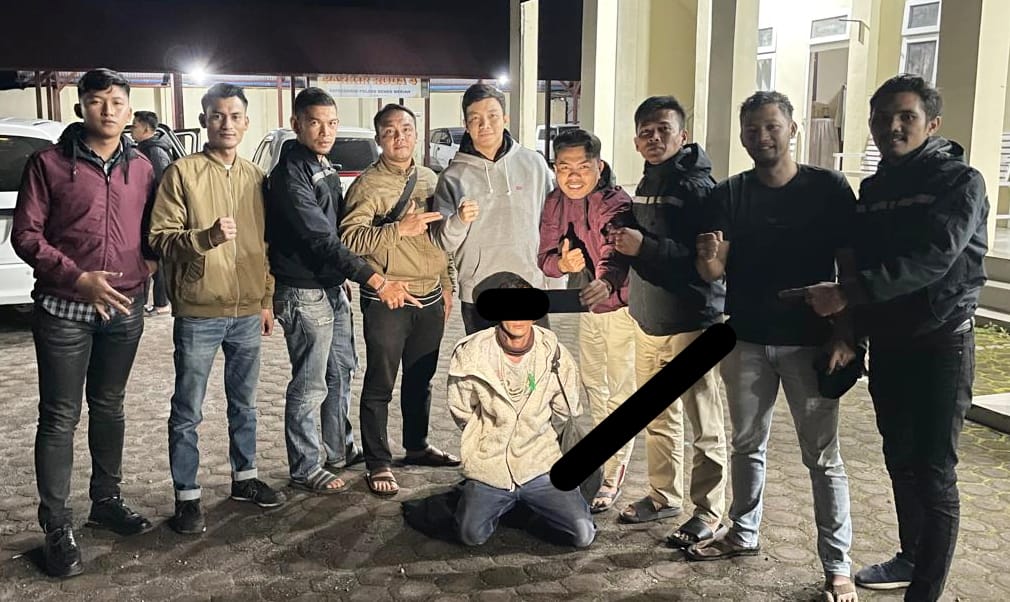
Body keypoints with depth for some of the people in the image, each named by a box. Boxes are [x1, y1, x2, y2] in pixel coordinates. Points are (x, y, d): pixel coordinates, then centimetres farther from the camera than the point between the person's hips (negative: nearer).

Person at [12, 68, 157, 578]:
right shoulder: (48, 163, -5)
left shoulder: (141, 168, 6)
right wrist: (78, 278, -18)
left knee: (109, 408, 16)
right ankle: (57, 526, 10)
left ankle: (106, 500, 31)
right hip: (64, 310, -4)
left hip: (125, 309, 4)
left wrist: (148, 263, -3)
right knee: (60, 417, 1)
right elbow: (25, 235, -7)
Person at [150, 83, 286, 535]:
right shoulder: (182, 172, -6)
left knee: (244, 403, 17)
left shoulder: (255, 177, 9)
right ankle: (187, 498, 14)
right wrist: (206, 237, -27)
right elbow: (159, 238, -10)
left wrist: (267, 299, 14)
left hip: (248, 312, 5)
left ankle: (245, 477, 32)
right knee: (187, 412, 3)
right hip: (198, 314, -5)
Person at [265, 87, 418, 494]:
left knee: (342, 371, 19)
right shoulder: (290, 177, -18)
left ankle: (339, 450, 35)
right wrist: (378, 282, -30)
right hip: (304, 293, -10)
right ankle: (305, 469, 14)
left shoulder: (325, 168, 12)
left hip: (333, 287, 10)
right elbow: (321, 240, -25)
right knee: (310, 386, 0)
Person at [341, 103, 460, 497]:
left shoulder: (429, 179, 12)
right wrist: (400, 229, -30)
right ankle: (378, 464, 11)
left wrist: (446, 284, 20)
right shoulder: (368, 184, -8)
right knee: (380, 385, 2)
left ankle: (417, 446, 34)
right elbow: (350, 237, -22)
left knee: (420, 379, 18)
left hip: (429, 299, 6)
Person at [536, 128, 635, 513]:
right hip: (587, 306, 7)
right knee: (592, 383, 22)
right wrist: (562, 262, -30)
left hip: (621, 304, -7)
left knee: (620, 391, 0)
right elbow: (545, 257, -6)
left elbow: (618, 252, -42)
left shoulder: (617, 204, -26)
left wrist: (605, 283, -64)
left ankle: (613, 477, 11)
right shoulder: (555, 204, -6)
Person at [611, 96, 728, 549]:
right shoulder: (646, 185, 14)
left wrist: (645, 246, -24)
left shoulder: (697, 186, -13)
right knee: (657, 418, 17)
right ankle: (664, 497, 31)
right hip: (649, 320, 8)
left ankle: (708, 512, 12)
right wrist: (625, 245, 4)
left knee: (704, 425, 1)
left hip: (692, 321, -8)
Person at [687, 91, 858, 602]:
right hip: (746, 340, 3)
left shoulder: (829, 188, -5)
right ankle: (744, 533, 33)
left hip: (810, 342, -3)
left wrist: (846, 334, -11)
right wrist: (709, 260, -28)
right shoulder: (729, 195, 2)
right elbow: (713, 272, -5)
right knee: (747, 444, 16)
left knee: (822, 455, 3)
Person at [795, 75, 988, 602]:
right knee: (900, 461, 17)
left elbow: (930, 261, -24)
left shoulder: (959, 182, -9)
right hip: (886, 342, 6)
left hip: (940, 344, -6)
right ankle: (911, 558, 34)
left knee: (933, 473, -2)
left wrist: (847, 293, -30)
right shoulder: (872, 190, 11)